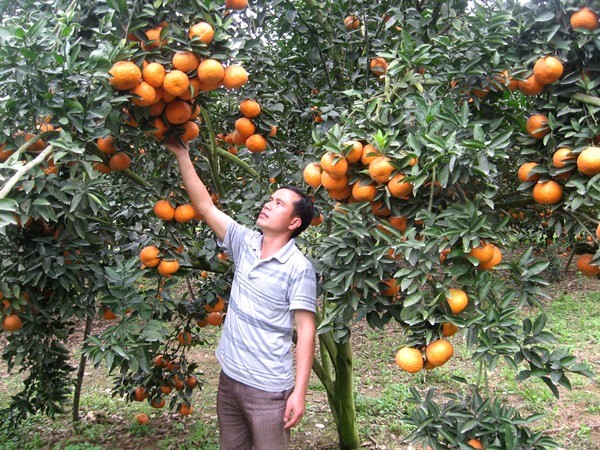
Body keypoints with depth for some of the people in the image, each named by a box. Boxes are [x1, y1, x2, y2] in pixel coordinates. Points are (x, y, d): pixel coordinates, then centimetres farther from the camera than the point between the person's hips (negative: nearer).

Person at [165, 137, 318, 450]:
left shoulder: (299, 268, -13)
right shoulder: (244, 242, 2)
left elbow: (306, 330, -14)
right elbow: (204, 206, 2)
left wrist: (299, 392, -17)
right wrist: (181, 155, -2)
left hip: (268, 389, -6)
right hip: (229, 378, 6)